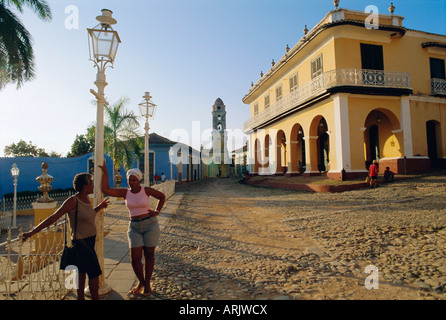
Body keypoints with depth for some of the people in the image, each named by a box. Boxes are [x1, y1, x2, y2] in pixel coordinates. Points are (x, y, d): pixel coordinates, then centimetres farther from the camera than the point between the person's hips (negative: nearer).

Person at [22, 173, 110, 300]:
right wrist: (32, 232, -19)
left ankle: (80, 297, 33)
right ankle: (95, 297, 12)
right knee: (94, 273, -2)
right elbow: (54, 217, -18)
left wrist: (99, 207, 10)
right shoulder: (73, 201, -19)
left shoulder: (86, 199, 5)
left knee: (83, 271, 19)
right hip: (81, 242, -8)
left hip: (90, 240, 8)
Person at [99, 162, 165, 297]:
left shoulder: (146, 190, -5)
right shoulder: (125, 192, 2)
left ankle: (147, 284, 23)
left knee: (149, 255, 6)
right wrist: (105, 172, -4)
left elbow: (162, 196, 8)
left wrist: (157, 211, 0)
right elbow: (105, 189, -7)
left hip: (150, 224, -2)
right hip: (134, 227, 3)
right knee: (135, 258, -1)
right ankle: (141, 283, 24)